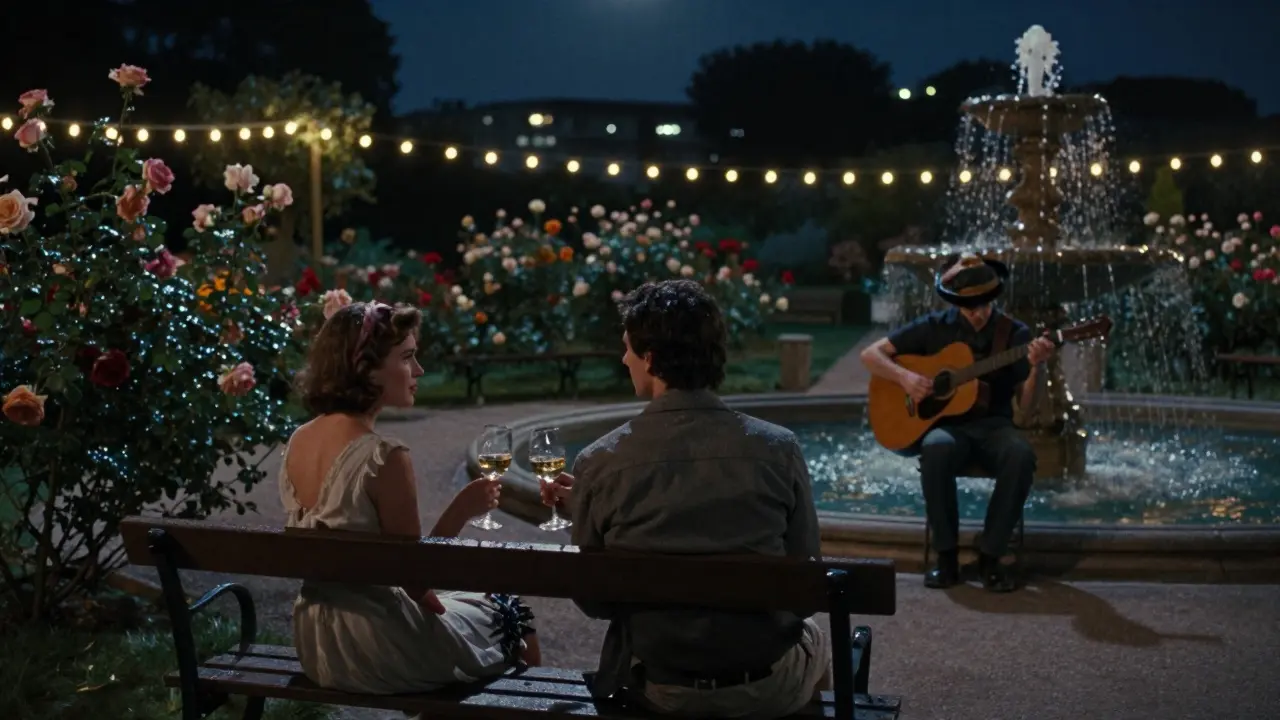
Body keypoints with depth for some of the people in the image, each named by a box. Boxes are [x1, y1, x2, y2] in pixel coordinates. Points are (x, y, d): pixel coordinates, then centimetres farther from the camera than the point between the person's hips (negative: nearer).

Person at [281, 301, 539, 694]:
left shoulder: (299, 441, 0)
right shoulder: (384, 458, -24)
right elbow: (413, 580, -18)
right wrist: (460, 511, -14)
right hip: (372, 649, -7)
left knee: (449, 606, 32)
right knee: (511, 620, 17)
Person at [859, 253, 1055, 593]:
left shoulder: (1015, 333, 2)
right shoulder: (935, 327, 1)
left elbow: (1025, 406, -2)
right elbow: (870, 354, 1)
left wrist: (1035, 367, -21)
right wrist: (905, 377, -16)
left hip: (993, 426, 1)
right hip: (945, 424, -1)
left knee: (1022, 456, -34)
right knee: (937, 451, -38)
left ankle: (990, 556, -19)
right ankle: (946, 555, -22)